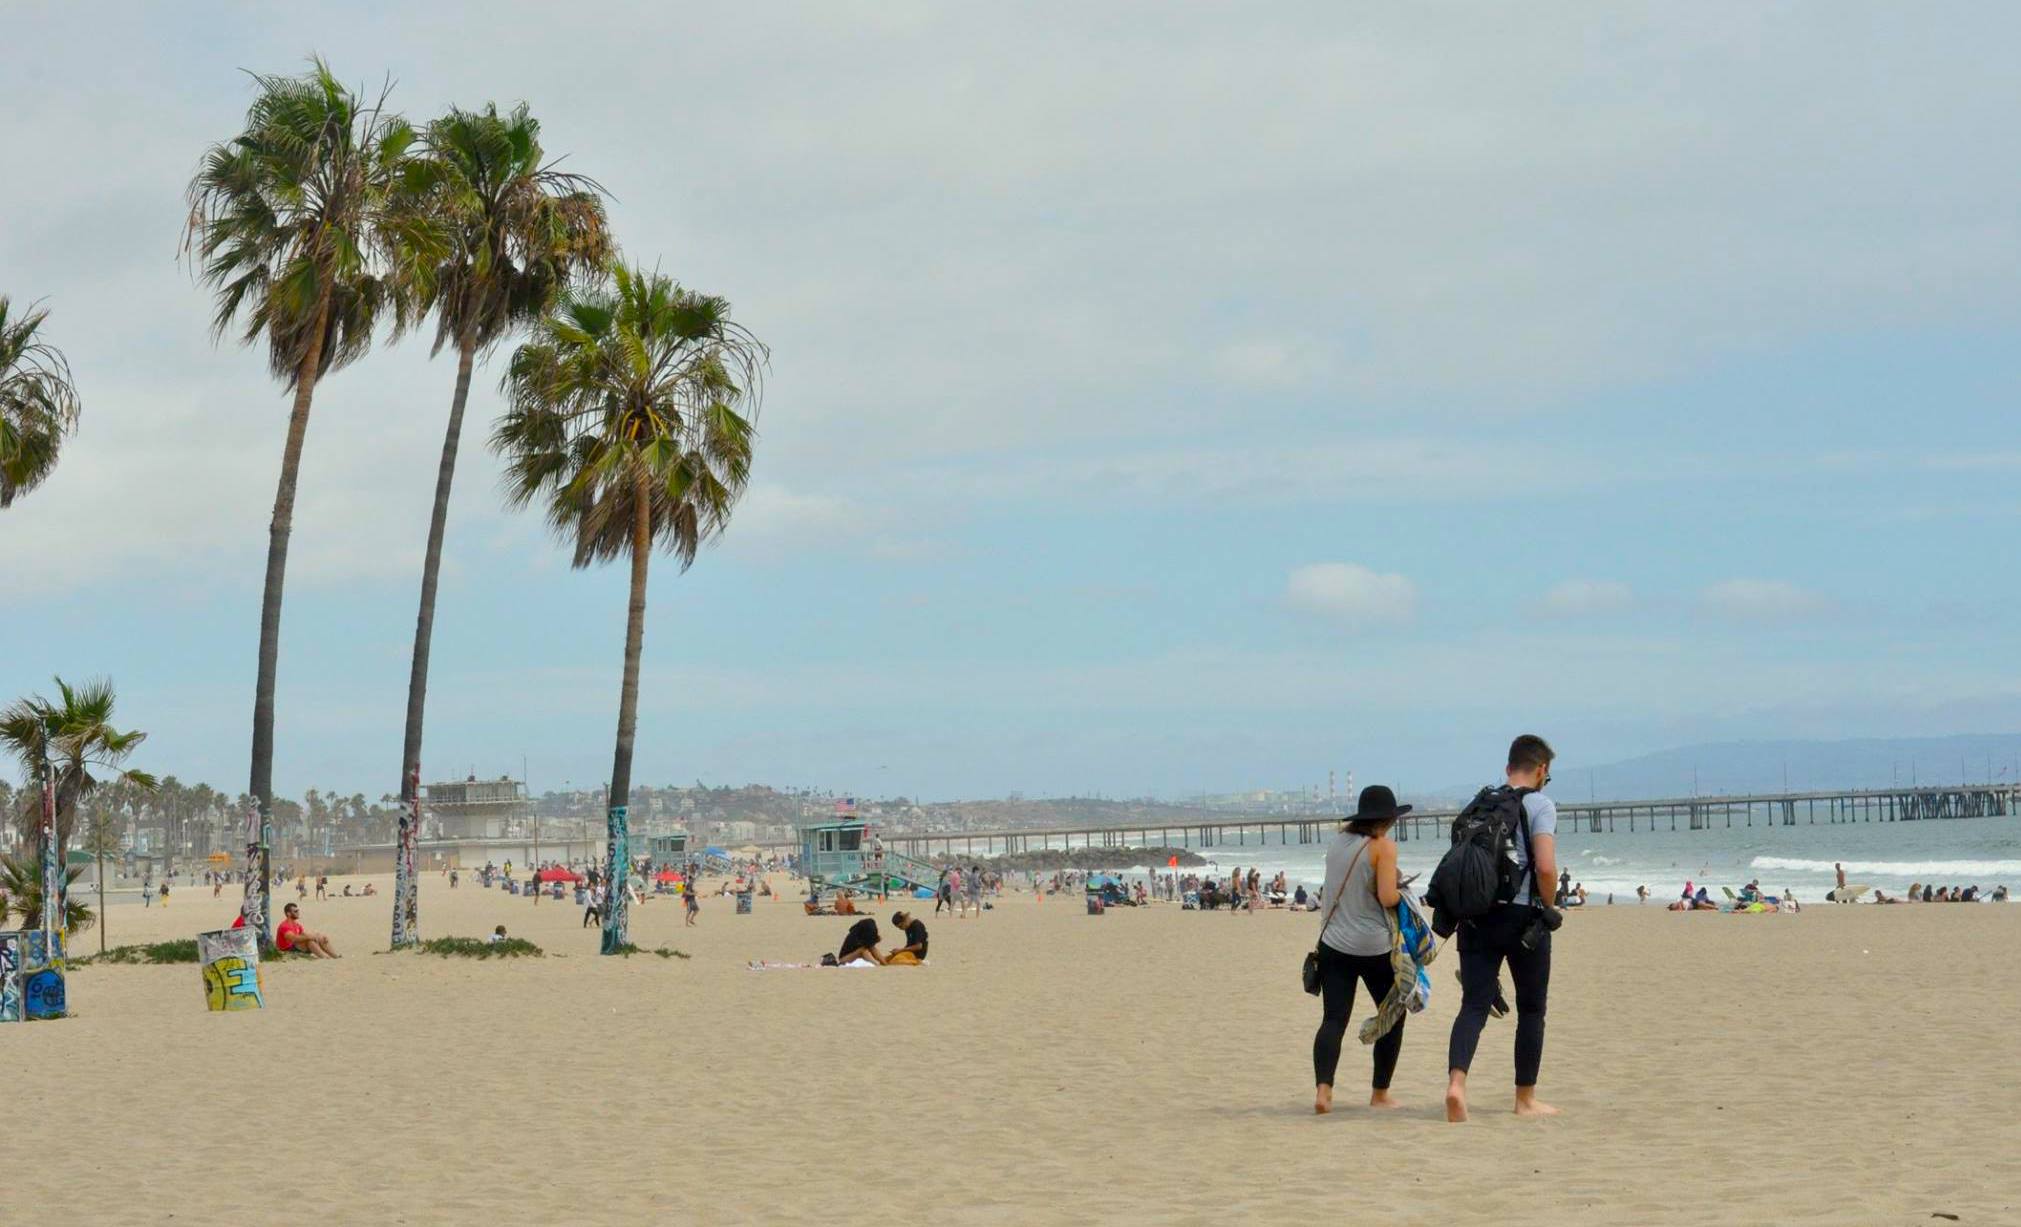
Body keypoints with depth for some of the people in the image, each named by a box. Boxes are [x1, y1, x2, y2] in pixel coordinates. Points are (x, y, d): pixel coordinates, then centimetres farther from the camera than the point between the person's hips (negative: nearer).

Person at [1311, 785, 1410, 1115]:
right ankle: (1380, 1093, 17)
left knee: (1333, 1019, -1)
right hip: (1374, 947, -4)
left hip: (1334, 943, 4)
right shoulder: (1383, 846, -9)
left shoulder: (1338, 840, 9)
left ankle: (1322, 1088, -22)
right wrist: (1402, 893, 3)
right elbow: (1387, 897, -16)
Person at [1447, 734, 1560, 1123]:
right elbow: (1546, 867, -17)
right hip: (1523, 917, -4)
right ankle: (1526, 1099, 18)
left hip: (1476, 916, 4)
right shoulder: (1540, 805, -5)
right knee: (1531, 1009, 11)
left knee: (1474, 1004, -2)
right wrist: (1547, 906, 0)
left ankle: (1456, 1081, -25)